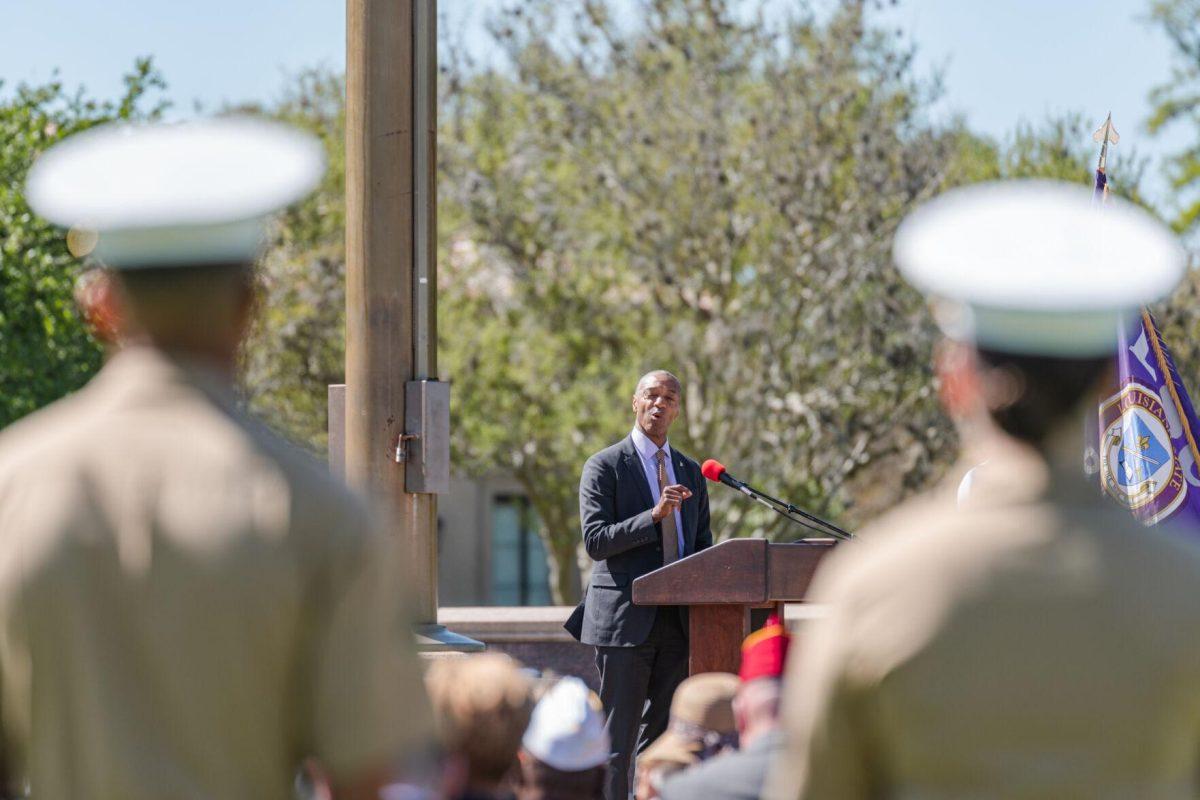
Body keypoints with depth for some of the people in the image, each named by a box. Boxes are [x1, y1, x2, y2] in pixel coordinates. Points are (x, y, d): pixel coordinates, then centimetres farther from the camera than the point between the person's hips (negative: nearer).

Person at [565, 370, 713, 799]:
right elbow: (595, 541, -10)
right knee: (618, 738, -6)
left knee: (663, 735, 7)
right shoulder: (605, 466, -1)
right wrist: (654, 515, -21)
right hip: (625, 617, -6)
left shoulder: (691, 473, 17)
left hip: (677, 619, 6)